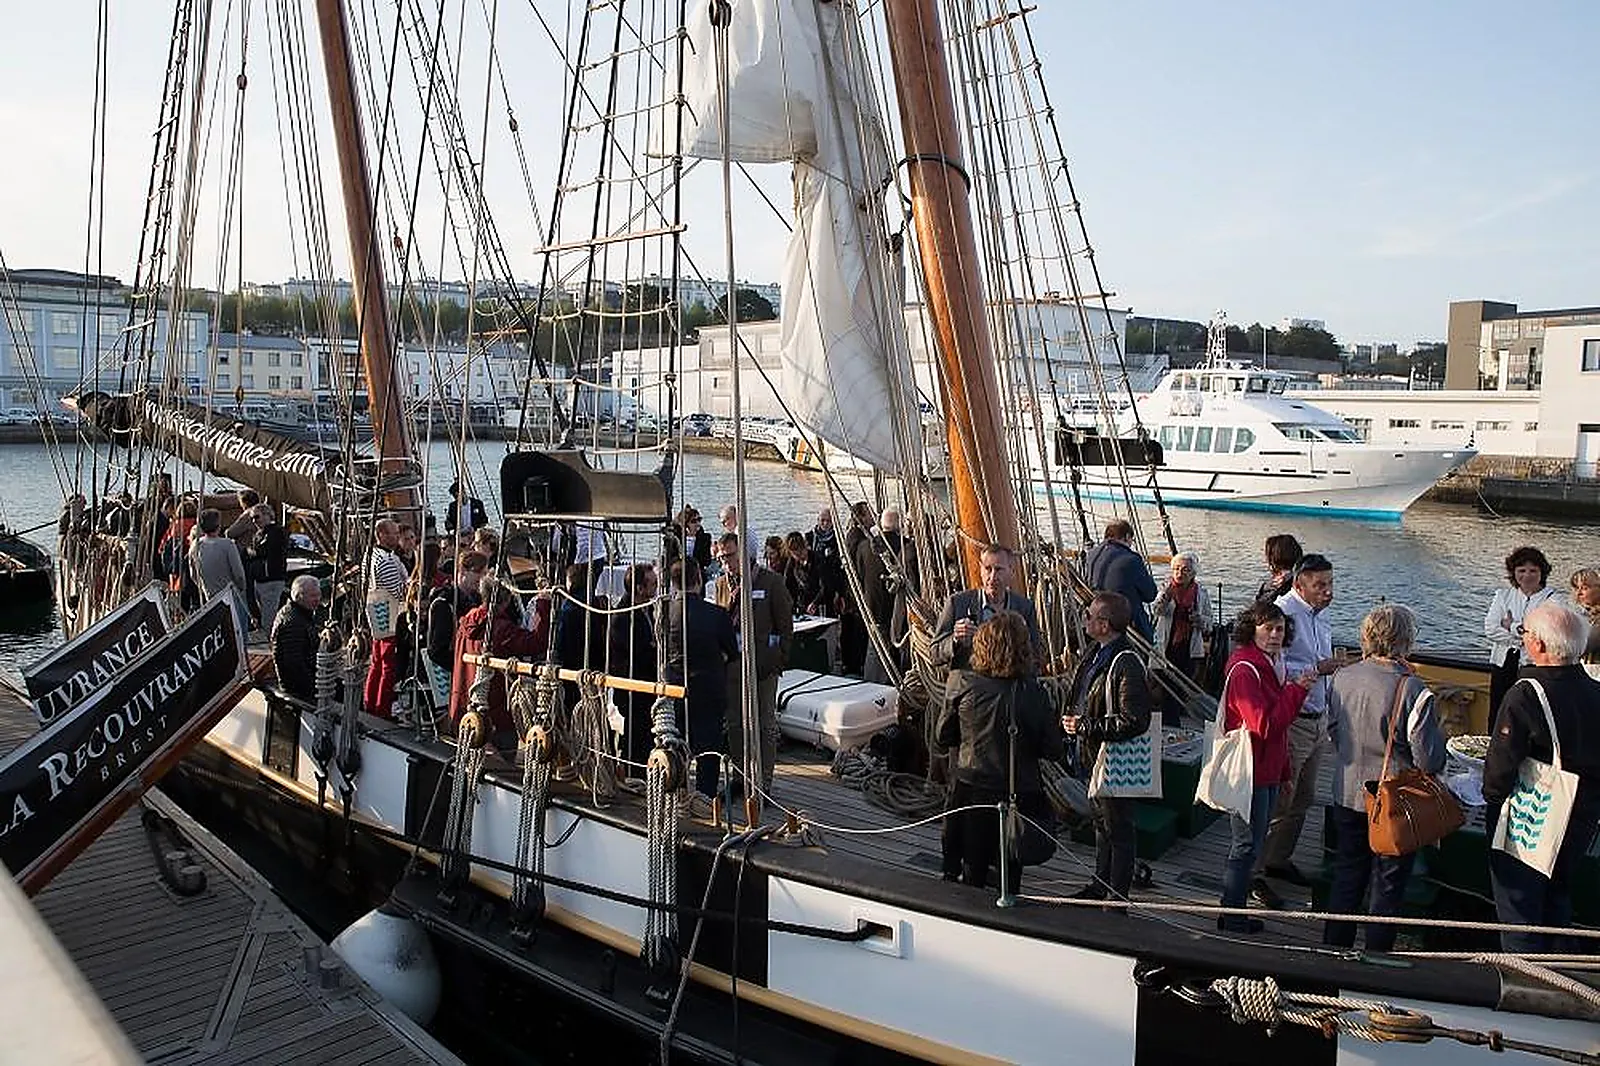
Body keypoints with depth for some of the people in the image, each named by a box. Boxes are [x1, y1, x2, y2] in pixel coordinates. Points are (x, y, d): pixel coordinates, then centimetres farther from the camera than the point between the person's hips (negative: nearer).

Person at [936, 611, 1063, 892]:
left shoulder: (962, 684, -10)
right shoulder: (1032, 692, -11)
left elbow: (944, 737, 2)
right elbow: (1053, 750, -5)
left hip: (972, 792, 0)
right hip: (1020, 796, 0)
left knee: (972, 873, 16)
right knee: (1011, 876, 17)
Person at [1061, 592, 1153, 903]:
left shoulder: (1126, 665, -25)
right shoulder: (1094, 653, 5)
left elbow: (1134, 722, -27)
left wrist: (1084, 726, -23)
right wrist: (1074, 719, 6)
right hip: (1094, 755, 10)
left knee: (1118, 829, 5)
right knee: (1100, 822, 23)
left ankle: (1118, 896, 18)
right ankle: (1101, 883, 38)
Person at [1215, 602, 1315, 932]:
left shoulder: (1272, 664, 11)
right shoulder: (1244, 671, -20)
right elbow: (1264, 725, -27)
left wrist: (1284, 770, 18)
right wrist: (1296, 690, -21)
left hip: (1268, 770, 10)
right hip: (1249, 772, -10)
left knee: (1248, 845, 18)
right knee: (1245, 847, -1)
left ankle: (1234, 914, 29)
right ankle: (1232, 921, 10)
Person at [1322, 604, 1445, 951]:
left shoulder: (1342, 678, -6)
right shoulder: (1412, 690, -23)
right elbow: (1430, 761, -18)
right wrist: (1436, 733, 1)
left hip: (1347, 796, 5)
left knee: (1346, 880, 20)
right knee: (1388, 889, 12)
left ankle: (1333, 954, 30)